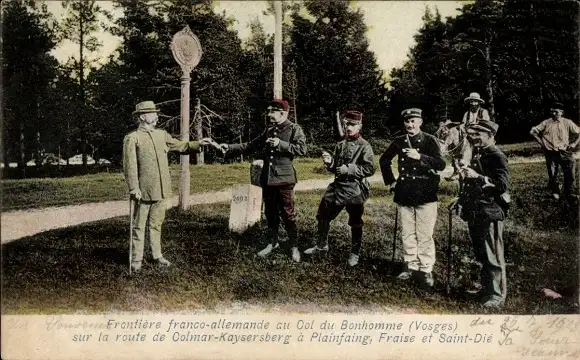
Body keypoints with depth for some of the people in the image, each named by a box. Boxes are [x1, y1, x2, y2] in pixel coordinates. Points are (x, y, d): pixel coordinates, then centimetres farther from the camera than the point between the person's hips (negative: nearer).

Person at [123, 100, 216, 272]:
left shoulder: (161, 134, 12)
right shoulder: (132, 138, -6)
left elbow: (179, 145, 19)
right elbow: (129, 166, -11)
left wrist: (198, 144, 6)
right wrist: (134, 188, -17)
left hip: (161, 189, 5)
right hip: (144, 190, -5)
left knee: (156, 224, 15)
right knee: (139, 226, 4)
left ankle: (157, 255, 24)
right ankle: (136, 259, 12)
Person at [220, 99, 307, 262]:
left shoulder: (294, 129, -5)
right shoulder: (269, 131, 15)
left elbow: (301, 149, -16)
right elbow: (251, 145, 15)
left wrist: (280, 144, -20)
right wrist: (229, 148, 6)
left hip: (283, 179, -6)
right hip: (267, 178, 6)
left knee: (287, 214, 1)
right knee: (270, 213, 14)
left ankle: (294, 246, 13)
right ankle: (273, 242, 28)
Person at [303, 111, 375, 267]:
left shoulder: (364, 146, -8)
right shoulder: (340, 145, 10)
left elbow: (370, 169, -16)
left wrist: (349, 169, -21)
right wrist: (329, 162, -6)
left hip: (355, 191, -6)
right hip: (337, 187, 6)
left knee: (355, 223, 6)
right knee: (323, 216, 13)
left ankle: (355, 253, 22)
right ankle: (321, 245, 33)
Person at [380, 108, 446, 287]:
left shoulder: (430, 140, -5)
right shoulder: (399, 142, 7)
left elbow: (441, 164, -16)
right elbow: (384, 160, 22)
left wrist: (420, 157, -28)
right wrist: (390, 181, 16)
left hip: (425, 195, -4)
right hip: (404, 195, 4)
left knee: (425, 235, -1)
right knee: (407, 234, 11)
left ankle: (426, 270, 8)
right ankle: (410, 266, 22)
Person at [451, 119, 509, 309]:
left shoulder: (497, 156, -13)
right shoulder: (477, 154, 12)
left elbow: (503, 185, -24)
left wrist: (477, 176, -31)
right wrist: (462, 199, 15)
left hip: (490, 214, -8)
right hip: (475, 213, 8)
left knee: (492, 256, -1)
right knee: (480, 253, 19)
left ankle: (497, 295, 9)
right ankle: (485, 284, 33)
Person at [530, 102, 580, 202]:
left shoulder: (567, 122, 3)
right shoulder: (546, 123, 2)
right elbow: (533, 132, 6)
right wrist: (541, 142, 2)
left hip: (564, 152, 0)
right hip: (551, 153, 0)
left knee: (570, 174, -8)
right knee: (552, 175, 5)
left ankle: (568, 195, 4)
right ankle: (555, 192, 25)